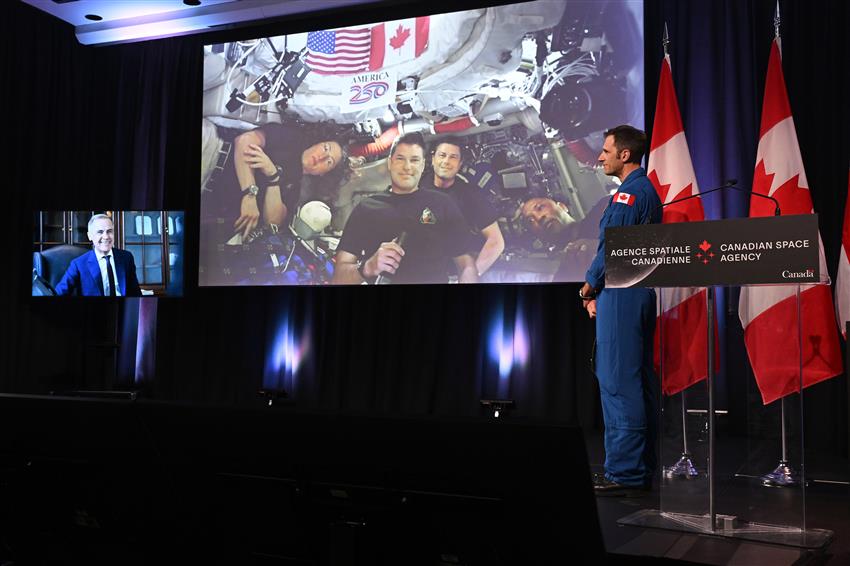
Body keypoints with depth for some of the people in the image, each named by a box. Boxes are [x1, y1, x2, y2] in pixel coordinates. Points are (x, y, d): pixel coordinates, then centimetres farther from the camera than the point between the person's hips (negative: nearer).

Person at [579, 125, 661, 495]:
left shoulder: (628, 193, -13)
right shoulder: (648, 191, 19)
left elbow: (611, 246, -17)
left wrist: (590, 286, -2)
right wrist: (599, 291, 13)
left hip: (620, 296, -10)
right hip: (641, 293, 10)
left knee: (617, 381, -8)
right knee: (639, 381, 12)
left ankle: (623, 472, -5)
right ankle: (642, 469, 19)